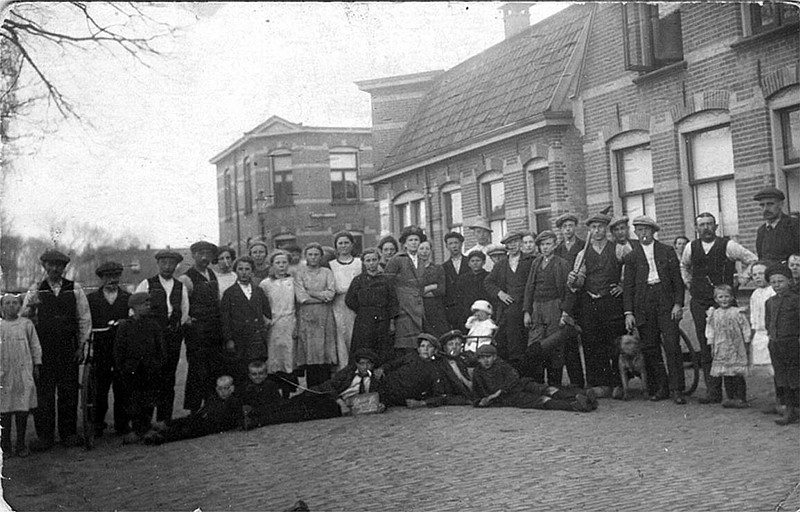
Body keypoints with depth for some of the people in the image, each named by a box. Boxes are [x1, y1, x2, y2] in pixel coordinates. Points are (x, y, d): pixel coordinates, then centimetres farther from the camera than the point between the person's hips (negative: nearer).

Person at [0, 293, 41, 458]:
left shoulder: (26, 324, 6)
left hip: (24, 372, 0)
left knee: (22, 410, 1)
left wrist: (37, 365, 6)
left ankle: (21, 445, 11)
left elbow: (35, 346, 10)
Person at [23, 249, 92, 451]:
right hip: (43, 349, 0)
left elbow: (84, 319, 9)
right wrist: (30, 308, -20)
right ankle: (44, 436, 8)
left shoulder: (75, 289, 8)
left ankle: (69, 434, 14)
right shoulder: (35, 291, 7)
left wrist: (81, 346, 3)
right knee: (43, 393, -1)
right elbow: (24, 318, 3)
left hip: (69, 349, 1)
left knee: (69, 392, 3)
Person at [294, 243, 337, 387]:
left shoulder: (327, 272, 11)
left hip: (324, 317, 1)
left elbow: (331, 294, -2)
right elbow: (301, 297, -4)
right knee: (309, 354, -4)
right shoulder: (300, 273, 7)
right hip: (306, 316, -1)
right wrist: (323, 297, -5)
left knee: (324, 353, -3)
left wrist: (311, 293, -7)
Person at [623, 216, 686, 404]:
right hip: (643, 306, 1)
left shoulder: (667, 251, 9)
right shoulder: (631, 256, 10)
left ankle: (676, 390, -1)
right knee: (650, 349, 2)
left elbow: (677, 280, 8)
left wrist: (678, 303, -4)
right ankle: (659, 388, 13)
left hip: (666, 304, -1)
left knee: (672, 345, -8)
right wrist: (628, 312, 0)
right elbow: (628, 286, 8)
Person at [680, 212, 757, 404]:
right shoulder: (691, 248, 10)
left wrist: (741, 280, -1)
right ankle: (712, 390, 5)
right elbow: (683, 266, 31)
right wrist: (689, 283, 19)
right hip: (699, 303, 4)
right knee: (705, 348, 1)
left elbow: (753, 261, 4)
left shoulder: (728, 245, -3)